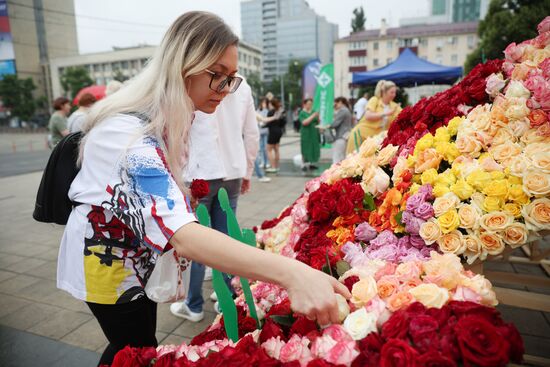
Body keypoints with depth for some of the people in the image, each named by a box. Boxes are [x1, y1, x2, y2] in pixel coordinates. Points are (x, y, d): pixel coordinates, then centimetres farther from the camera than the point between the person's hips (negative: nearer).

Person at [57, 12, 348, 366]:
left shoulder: (173, 114, -6)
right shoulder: (130, 132, -36)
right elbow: (181, 234, -50)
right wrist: (290, 272, -58)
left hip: (140, 251, 8)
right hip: (106, 254, -7)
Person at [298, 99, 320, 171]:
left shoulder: (313, 111, 10)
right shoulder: (302, 113, -5)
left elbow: (318, 122, 12)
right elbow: (304, 122, -20)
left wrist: (317, 117, -9)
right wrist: (312, 116, -22)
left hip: (314, 134, 6)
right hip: (306, 134, -5)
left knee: (314, 149, 7)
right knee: (306, 149, -5)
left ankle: (311, 163, 15)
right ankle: (304, 165, -2)